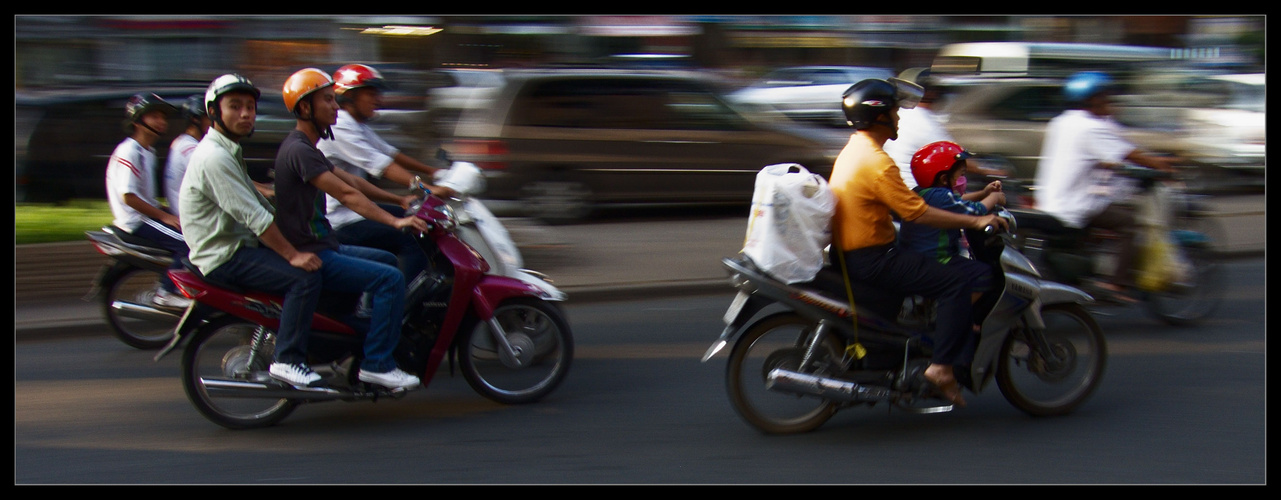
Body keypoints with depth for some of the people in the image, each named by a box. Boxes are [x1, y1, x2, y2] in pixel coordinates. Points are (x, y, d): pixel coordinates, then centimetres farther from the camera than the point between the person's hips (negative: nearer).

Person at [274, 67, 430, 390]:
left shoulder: (307, 147, 15)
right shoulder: (298, 151, -20)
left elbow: (350, 181, 18)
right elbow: (346, 195, -25)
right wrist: (395, 221, -27)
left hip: (322, 246, 11)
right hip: (310, 256, -11)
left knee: (388, 261, 25)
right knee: (390, 279, -19)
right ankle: (376, 364, -15)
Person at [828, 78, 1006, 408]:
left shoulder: (853, 151, 14)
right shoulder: (876, 162, -19)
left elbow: (900, 203, 22)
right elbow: (917, 213, -21)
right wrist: (974, 221, -13)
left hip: (850, 254, 11)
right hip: (870, 260, -11)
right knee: (957, 283, -13)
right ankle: (942, 366, -15)